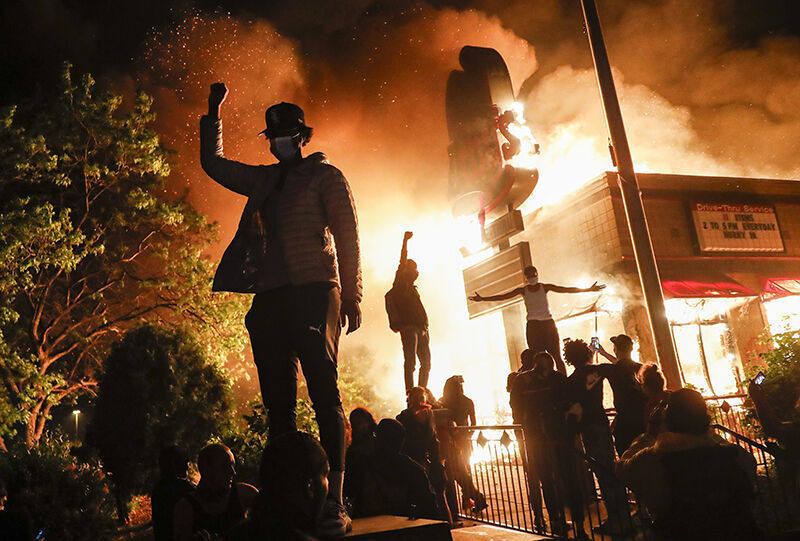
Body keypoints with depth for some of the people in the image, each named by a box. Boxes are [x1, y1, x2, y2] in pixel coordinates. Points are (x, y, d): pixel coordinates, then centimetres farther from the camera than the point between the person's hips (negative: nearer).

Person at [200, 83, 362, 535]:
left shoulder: (325, 175, 7)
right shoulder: (263, 180, 23)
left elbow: (347, 237, -1)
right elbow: (213, 163, 37)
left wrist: (351, 298, -8)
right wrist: (214, 113, 30)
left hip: (313, 294, -6)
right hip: (270, 298, 6)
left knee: (325, 394, -12)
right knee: (278, 402, 5)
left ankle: (335, 503, -9)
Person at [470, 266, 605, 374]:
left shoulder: (545, 287, 4)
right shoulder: (523, 290, 5)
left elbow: (566, 289, 0)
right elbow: (503, 296, 0)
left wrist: (588, 289, -6)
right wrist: (483, 298, -7)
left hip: (548, 324, 0)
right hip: (533, 326, 0)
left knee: (557, 357, -4)